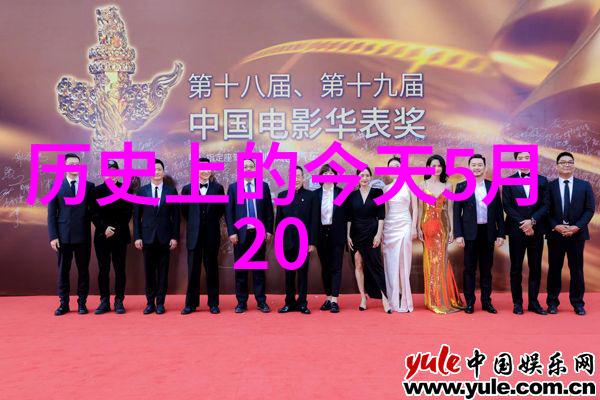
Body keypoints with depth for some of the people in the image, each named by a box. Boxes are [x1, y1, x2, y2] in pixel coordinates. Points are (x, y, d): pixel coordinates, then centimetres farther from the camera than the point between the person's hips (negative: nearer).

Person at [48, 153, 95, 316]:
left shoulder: (89, 186, 5)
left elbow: (93, 210, 7)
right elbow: (52, 214, 3)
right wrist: (53, 236, -4)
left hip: (83, 235, 0)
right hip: (63, 236, 0)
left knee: (83, 269, 5)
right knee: (63, 270, 7)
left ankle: (82, 302, 15)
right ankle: (64, 303, 17)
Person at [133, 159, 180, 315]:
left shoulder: (171, 191, 3)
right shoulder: (142, 190, 5)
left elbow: (176, 216, 2)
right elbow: (136, 215, 5)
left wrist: (175, 237, -3)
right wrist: (137, 237, -2)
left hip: (165, 237, 0)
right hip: (148, 236, 1)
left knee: (163, 271, 4)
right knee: (149, 271, 6)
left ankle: (160, 303, 13)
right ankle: (150, 303, 15)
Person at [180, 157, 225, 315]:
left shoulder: (218, 188, 2)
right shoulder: (187, 189, 3)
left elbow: (221, 209, 10)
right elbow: (184, 210, 11)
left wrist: (212, 221, 7)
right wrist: (193, 222, 10)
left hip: (212, 234, 0)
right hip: (194, 234, 0)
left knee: (212, 269, 7)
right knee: (193, 270, 6)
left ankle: (213, 303, 15)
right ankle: (191, 303, 15)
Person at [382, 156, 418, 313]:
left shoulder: (409, 185, 4)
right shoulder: (386, 188, 11)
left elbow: (415, 208, 3)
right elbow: (384, 211, 12)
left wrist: (414, 227, -5)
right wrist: (381, 231, 8)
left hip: (405, 225, -3)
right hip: (389, 227, 3)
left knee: (403, 263, -3)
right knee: (390, 264, 2)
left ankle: (405, 301, 5)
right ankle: (393, 301, 10)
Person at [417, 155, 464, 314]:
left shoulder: (447, 186, 6)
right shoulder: (423, 185, 3)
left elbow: (450, 209, 5)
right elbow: (420, 208, 1)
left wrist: (452, 229, 0)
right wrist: (418, 227, -5)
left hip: (443, 226, 1)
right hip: (427, 225, 0)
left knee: (441, 260, 2)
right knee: (430, 261, 5)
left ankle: (444, 299, 12)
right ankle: (434, 300, 15)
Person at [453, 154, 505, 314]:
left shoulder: (493, 186, 7)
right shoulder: (461, 186, 1)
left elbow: (499, 212, 8)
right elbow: (457, 213, -2)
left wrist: (500, 234, 2)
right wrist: (458, 235, -9)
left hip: (488, 233, 2)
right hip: (470, 233, -2)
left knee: (486, 269, 9)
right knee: (470, 269, 4)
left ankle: (486, 301, 19)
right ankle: (470, 302, 13)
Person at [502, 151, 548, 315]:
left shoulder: (542, 181, 7)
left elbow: (545, 205, 1)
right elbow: (507, 206, -4)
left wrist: (532, 221, -13)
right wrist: (523, 224, -12)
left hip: (536, 230, 2)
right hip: (516, 230, -1)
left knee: (535, 268, 5)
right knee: (516, 268, 4)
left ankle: (533, 302, 14)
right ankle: (517, 303, 12)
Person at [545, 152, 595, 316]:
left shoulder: (585, 185, 5)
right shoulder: (549, 186, 1)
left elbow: (590, 209, 0)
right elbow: (546, 211, -1)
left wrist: (577, 226, -12)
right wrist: (556, 226, -15)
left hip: (577, 233, 1)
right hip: (555, 234, -1)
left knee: (577, 269, 7)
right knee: (554, 269, 6)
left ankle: (577, 303, 17)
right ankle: (552, 302, 15)